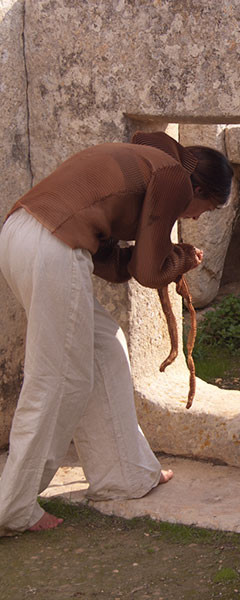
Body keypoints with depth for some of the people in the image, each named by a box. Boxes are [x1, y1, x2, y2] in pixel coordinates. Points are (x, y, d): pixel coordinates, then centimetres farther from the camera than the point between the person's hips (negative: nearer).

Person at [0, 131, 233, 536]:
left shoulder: (140, 160, 29)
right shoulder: (174, 178, 2)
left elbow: (107, 262, 24)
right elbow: (151, 272, 2)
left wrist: (168, 258, 23)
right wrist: (184, 258, 21)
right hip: (54, 253, -10)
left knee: (104, 347, 19)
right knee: (59, 381, 0)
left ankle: (124, 475, 29)